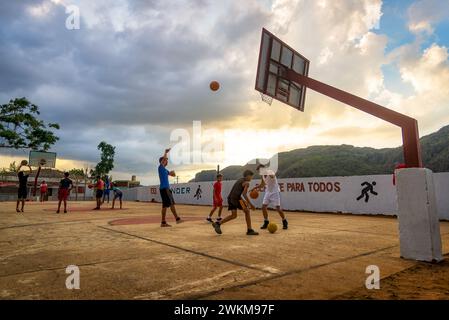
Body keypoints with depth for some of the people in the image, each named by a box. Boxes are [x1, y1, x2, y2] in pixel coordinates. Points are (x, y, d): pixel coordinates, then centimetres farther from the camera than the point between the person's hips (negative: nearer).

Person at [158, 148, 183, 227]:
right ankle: (177, 219, -9)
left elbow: (173, 175, 27)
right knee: (171, 203, -10)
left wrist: (172, 172, 7)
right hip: (164, 188, -9)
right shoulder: (160, 167, -4)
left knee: (165, 205, 5)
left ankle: (163, 222, 6)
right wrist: (166, 152, -8)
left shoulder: (165, 169, 22)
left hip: (166, 188, 9)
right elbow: (164, 158, -19)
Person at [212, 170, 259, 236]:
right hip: (236, 198, -8)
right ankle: (249, 230, 5)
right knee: (247, 211, 5)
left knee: (234, 215, 15)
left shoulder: (239, 180, 27)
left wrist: (245, 202, 32)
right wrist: (251, 204, -9)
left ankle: (218, 223, 6)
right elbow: (244, 194, -11)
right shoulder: (246, 183, 1)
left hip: (230, 198, 8)